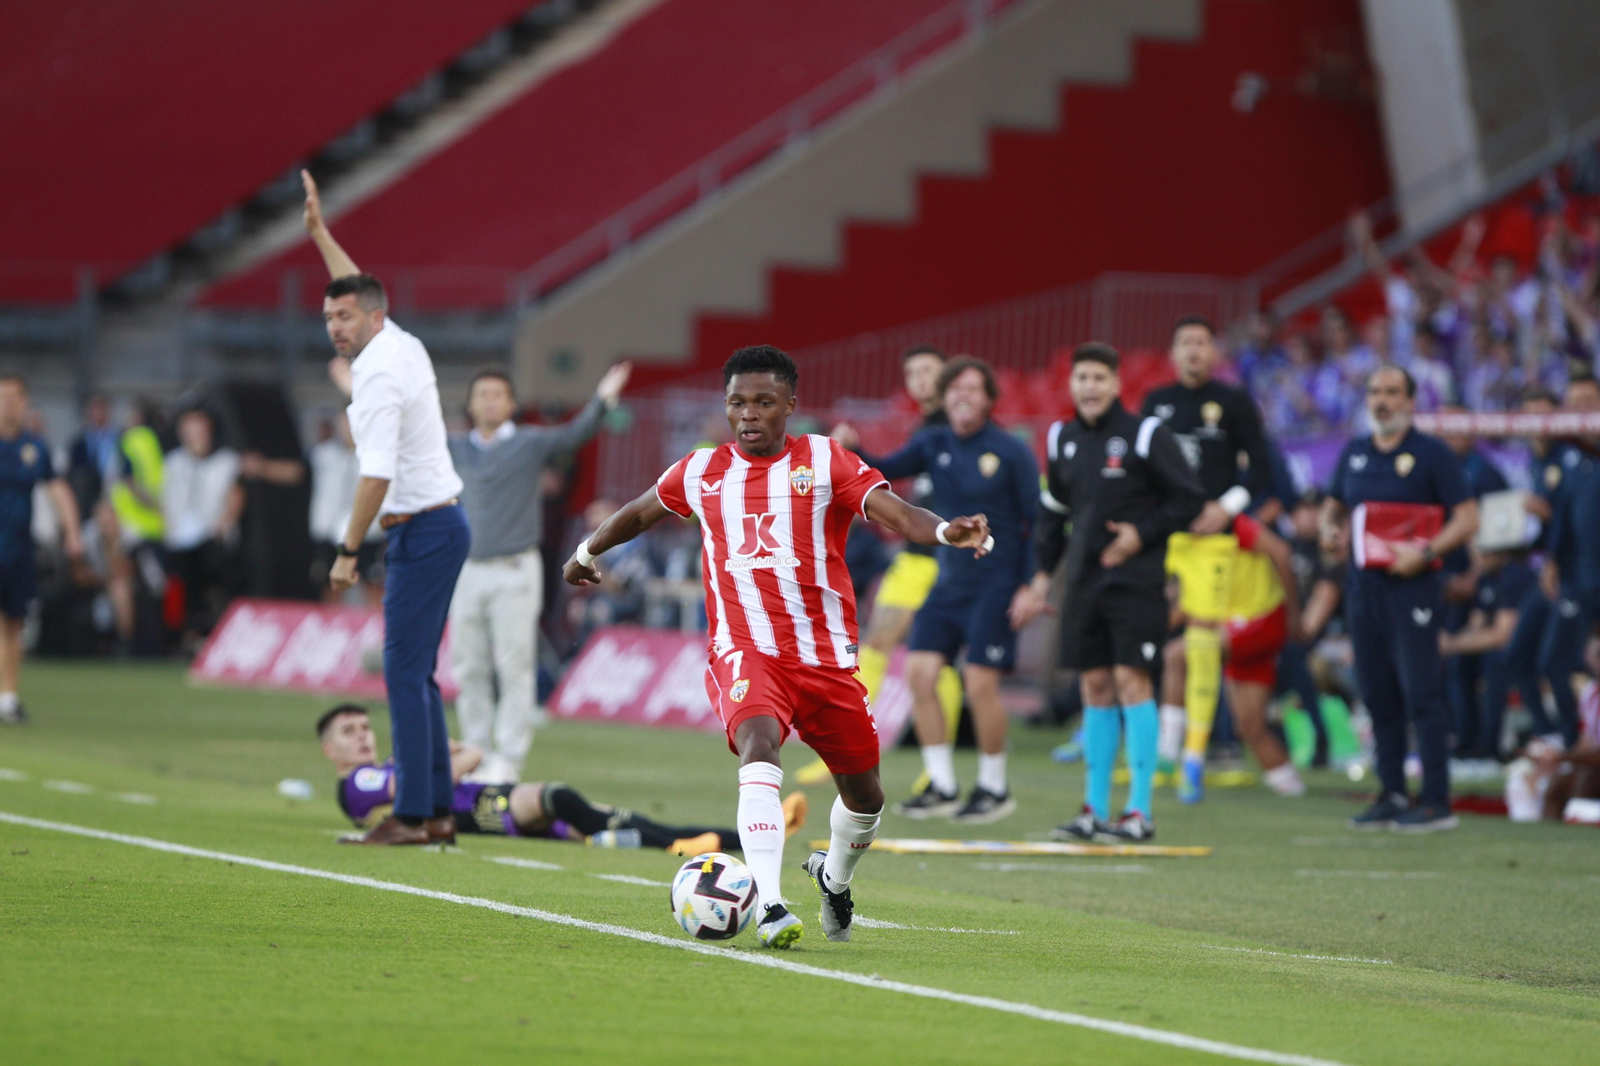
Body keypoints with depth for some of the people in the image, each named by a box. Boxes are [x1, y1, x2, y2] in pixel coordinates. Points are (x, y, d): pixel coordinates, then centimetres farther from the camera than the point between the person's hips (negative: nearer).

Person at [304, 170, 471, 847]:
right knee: (416, 671, 11)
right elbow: (357, 287, 33)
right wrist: (319, 233, 40)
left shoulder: (378, 374, -15)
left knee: (405, 671, -10)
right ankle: (438, 810, 10)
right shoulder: (401, 344, 11)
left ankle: (413, 816, -13)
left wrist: (349, 550, -22)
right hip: (442, 522, 10)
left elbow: (377, 473, -23)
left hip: (421, 531, -10)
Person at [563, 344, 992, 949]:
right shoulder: (701, 472, 6)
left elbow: (892, 512, -17)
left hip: (826, 657, 1)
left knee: (864, 795, 10)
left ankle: (834, 877, 44)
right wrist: (586, 553, 36)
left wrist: (944, 532, -36)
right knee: (759, 748, -31)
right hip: (743, 650, -1)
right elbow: (640, 513, 27)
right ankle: (769, 906, -39)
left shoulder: (825, 462, -2)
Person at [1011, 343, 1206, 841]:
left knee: (1131, 680, -11)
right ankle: (1095, 809, 11)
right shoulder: (1062, 440, 11)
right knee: (1095, 685, 6)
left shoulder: (1146, 436, -6)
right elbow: (1054, 511, 21)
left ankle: (1140, 810, -8)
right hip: (1084, 582, 5)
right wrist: (1041, 576, 15)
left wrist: (1142, 534, -11)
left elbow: (1190, 499, -3)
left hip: (1136, 580, -5)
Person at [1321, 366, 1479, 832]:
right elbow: (1333, 504, 27)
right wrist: (1328, 527, 4)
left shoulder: (1432, 454, -3)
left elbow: (1467, 518, -6)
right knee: (1377, 694, 9)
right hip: (1363, 585, 6)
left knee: (1421, 692, -10)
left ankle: (1436, 801, -9)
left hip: (1412, 587, -6)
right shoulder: (1354, 453, 15)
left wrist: (1426, 553, -19)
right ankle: (1392, 795, 17)